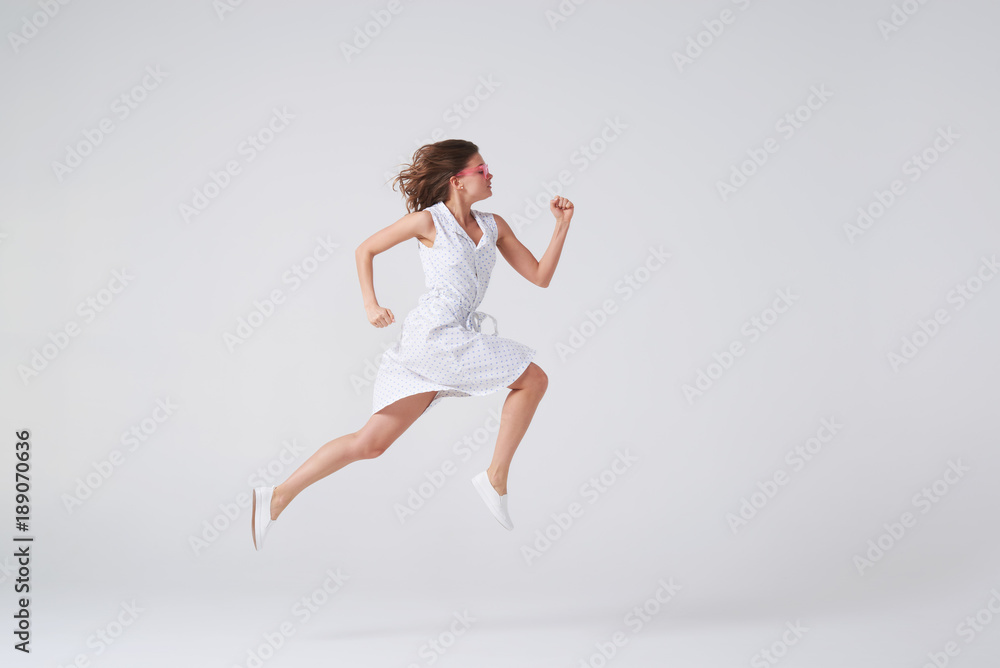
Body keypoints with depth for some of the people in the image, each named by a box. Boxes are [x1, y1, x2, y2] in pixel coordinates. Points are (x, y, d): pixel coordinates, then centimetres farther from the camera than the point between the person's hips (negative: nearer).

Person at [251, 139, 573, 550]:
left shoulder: (493, 226, 14)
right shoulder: (429, 221, -2)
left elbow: (539, 276, 14)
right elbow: (365, 250, 7)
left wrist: (562, 226, 4)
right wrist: (370, 304, -4)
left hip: (458, 339, 6)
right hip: (433, 333, -6)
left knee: (371, 443, 4)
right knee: (533, 379, -6)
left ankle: (277, 498, 8)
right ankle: (496, 477, 4)